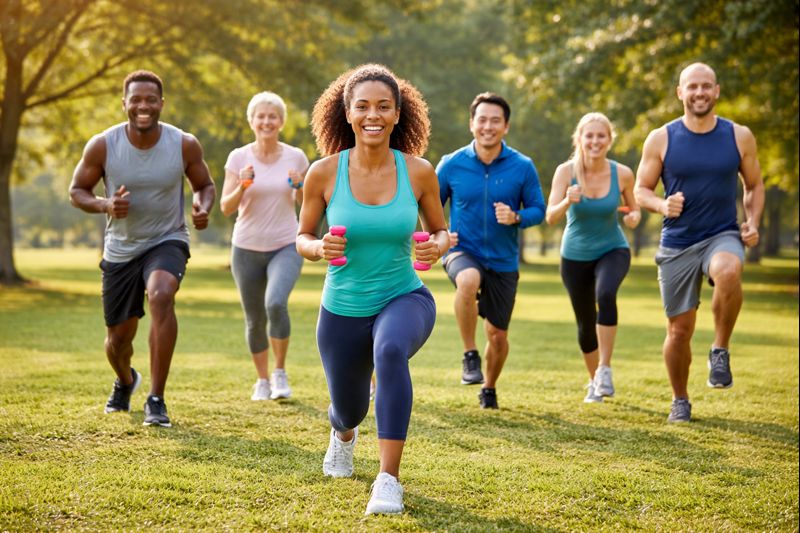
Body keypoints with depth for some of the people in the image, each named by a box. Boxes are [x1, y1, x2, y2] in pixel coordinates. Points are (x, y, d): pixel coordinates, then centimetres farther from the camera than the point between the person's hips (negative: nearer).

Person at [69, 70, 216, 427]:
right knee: (118, 337, 12)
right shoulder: (102, 146, -13)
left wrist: (203, 208, -20)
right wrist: (104, 205, -23)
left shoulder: (185, 145, -12)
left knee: (161, 296, -35)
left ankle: (156, 400, -27)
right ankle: (125, 382, 52)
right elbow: (77, 190, -2)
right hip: (120, 250, 2)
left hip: (167, 241, -2)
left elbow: (205, 185, 4)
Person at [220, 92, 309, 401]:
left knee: (276, 303, -26)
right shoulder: (239, 158, -4)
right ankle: (262, 380, 31)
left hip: (285, 247, -1)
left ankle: (280, 372, -6)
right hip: (246, 249, 1)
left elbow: (306, 203, 9)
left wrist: (299, 186, -12)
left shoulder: (295, 157, -2)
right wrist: (243, 186, -23)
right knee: (254, 320, 9)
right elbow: (226, 208, -6)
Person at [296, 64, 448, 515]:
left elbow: (441, 230, 5)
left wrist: (438, 246, -19)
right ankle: (344, 435, 62)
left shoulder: (418, 172, -10)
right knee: (348, 408, 19)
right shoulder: (324, 173, -11)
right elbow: (302, 237, 1)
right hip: (343, 309, 2)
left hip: (406, 298, -2)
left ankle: (389, 480, -31)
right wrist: (319, 248, -22)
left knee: (391, 350, -38)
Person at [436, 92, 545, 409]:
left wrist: (516, 217, -20)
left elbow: (538, 210, 1)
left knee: (498, 336, 9)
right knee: (468, 281, -38)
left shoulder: (522, 167, -6)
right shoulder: (451, 164, -5)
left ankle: (489, 389, 38)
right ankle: (470, 356, -21)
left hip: (504, 261, 2)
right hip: (463, 252, -1)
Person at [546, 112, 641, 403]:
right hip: (575, 256, 1)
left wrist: (634, 217, -20)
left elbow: (634, 209, 3)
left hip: (613, 250, -1)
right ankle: (594, 381, 37)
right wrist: (567, 201, -41)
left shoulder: (622, 174, -12)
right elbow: (550, 217, -21)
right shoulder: (566, 171, -15)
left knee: (605, 294, -33)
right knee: (585, 325, 11)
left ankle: (605, 370, -23)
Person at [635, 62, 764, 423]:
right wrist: (662, 205, -17)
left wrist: (752, 223, -4)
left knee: (729, 272, -37)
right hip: (677, 244, 1)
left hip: (722, 236, -1)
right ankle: (680, 400, 28)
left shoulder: (739, 137, 1)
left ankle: (720, 351, -16)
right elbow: (641, 190, 4)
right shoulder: (660, 139, -2)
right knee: (679, 330, 5)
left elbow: (754, 186, 13)